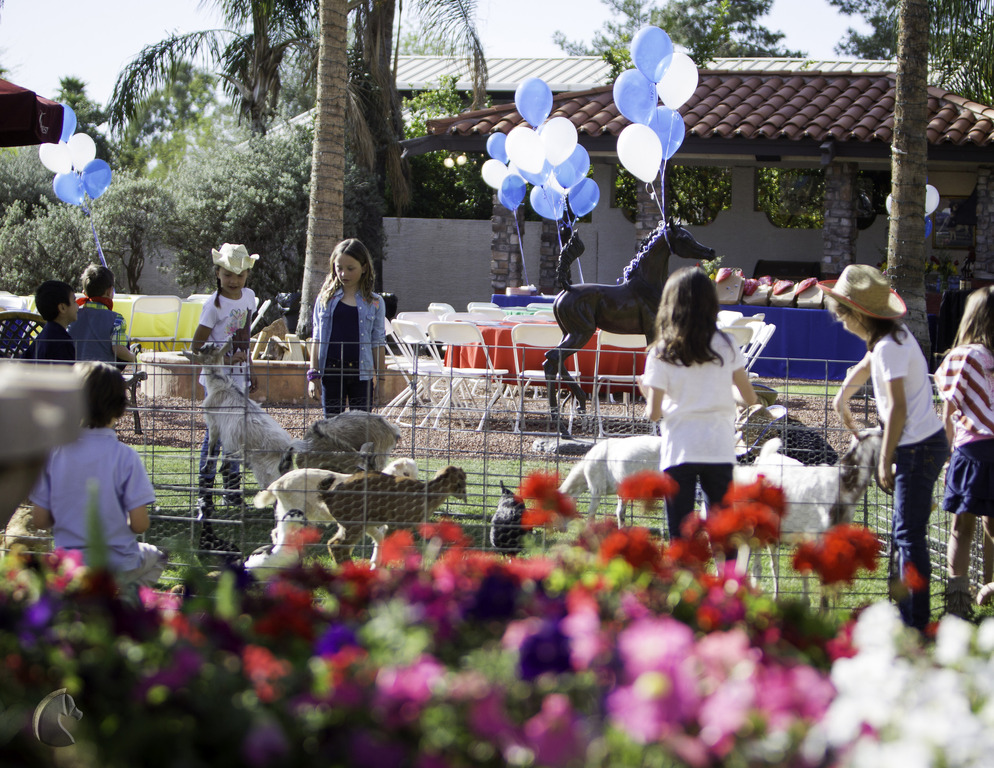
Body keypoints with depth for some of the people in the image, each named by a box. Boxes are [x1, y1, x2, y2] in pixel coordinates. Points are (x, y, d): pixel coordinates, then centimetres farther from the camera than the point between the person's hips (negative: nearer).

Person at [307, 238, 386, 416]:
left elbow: (378, 343, 5)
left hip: (361, 374, -1)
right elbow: (316, 339, 7)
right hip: (331, 372, 1)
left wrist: (380, 379, 5)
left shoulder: (374, 303, 3)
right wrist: (314, 374, 3)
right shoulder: (325, 299, 5)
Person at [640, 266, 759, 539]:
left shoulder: (661, 353, -4)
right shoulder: (726, 345, 1)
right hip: (720, 449, 2)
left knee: (680, 532, 2)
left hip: (678, 452, -2)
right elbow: (750, 398, 6)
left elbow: (653, 413, -5)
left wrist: (647, 393, 15)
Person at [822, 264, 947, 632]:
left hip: (918, 447, -10)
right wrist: (842, 399, 47)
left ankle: (914, 625, -6)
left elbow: (898, 409, -22)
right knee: (906, 532, 15)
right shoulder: (889, 338, 11)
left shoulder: (889, 347, -19)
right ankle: (907, 613, 22)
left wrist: (886, 461, -17)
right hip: (926, 441, 10)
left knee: (909, 534, -8)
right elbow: (865, 367, 31)